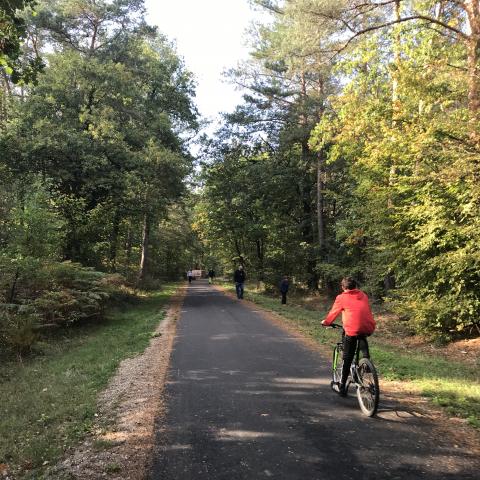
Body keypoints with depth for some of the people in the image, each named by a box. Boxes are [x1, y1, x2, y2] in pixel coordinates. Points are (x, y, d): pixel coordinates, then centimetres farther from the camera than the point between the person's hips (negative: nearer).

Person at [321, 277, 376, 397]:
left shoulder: (341, 298, 8)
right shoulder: (363, 296, 19)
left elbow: (333, 312, 17)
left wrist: (326, 322, 36)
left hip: (352, 329, -3)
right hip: (369, 328, 3)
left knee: (347, 359, 9)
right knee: (361, 337, 36)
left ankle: (342, 387, 17)